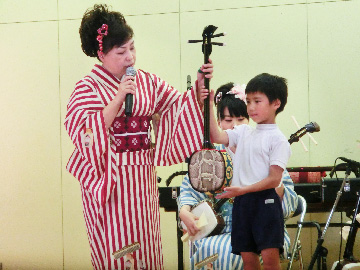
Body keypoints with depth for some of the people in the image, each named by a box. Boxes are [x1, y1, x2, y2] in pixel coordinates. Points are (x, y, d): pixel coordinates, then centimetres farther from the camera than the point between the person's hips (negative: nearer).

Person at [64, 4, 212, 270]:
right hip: (109, 180, -5)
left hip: (143, 178, 5)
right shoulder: (88, 87, -6)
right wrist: (119, 97, -20)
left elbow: (181, 107, 4)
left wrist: (199, 85, -14)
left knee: (145, 243, 8)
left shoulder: (147, 82, 7)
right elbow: (86, 132, -18)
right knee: (116, 246, -2)